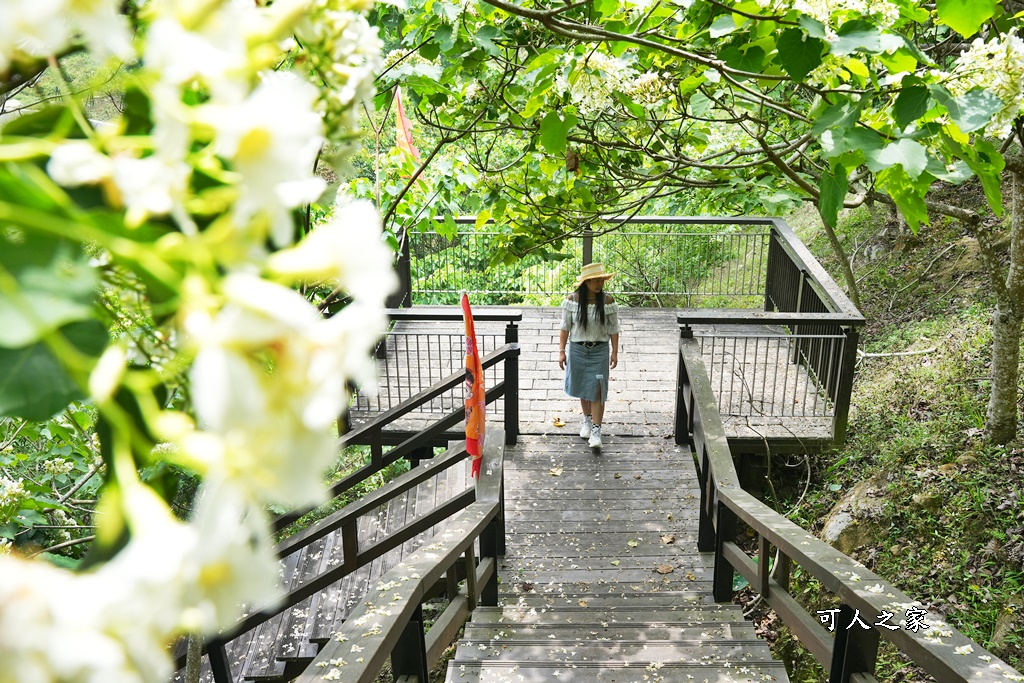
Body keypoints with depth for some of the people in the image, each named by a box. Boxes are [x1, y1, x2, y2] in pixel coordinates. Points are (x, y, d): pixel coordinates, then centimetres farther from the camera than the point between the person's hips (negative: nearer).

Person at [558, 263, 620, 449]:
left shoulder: (607, 301, -7)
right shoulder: (571, 300, -7)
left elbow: (613, 329, 1)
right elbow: (565, 327, -2)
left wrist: (615, 352, 0)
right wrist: (561, 351, -4)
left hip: (599, 350, -1)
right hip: (577, 349, 1)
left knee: (597, 390, -7)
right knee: (582, 387, 15)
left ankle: (596, 431, -3)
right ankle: (587, 420, 37)